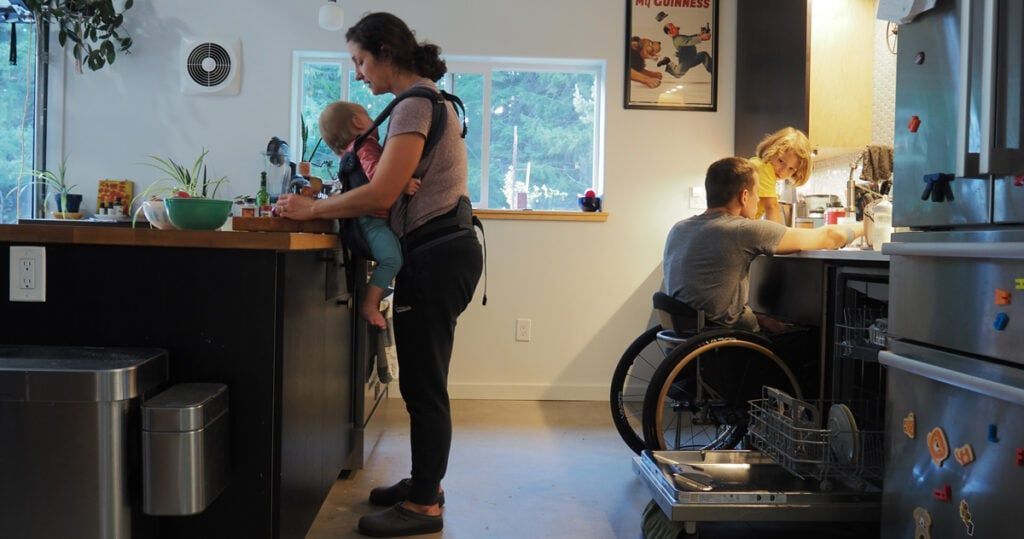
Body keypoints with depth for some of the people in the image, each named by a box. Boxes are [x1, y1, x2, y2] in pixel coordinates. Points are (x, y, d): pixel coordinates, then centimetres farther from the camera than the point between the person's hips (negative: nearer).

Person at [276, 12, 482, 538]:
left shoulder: (416, 105, -14)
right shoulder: (424, 100, 18)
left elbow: (380, 196, -21)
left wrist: (311, 208, -10)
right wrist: (325, 202, 9)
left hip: (435, 255, -10)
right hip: (441, 250, 10)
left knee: (423, 384, -3)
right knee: (422, 380, 16)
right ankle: (425, 481, 28)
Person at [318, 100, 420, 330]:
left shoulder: (354, 149, 26)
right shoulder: (365, 144, -8)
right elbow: (375, 173, -26)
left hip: (380, 218, 12)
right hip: (373, 218, -12)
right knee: (392, 259, -27)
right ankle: (369, 305, -23)